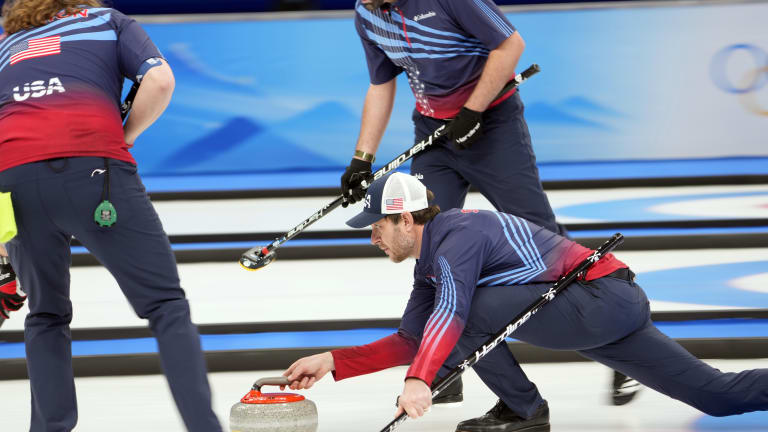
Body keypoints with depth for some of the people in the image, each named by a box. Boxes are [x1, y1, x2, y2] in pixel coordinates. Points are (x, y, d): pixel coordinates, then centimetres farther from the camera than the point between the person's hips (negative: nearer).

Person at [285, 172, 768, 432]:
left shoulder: (457, 236, -15)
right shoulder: (430, 264, 15)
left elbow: (450, 315, -33)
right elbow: (411, 342, 17)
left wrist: (419, 381, -46)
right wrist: (334, 362, 9)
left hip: (603, 300, -10)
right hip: (617, 305, 10)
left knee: (470, 308, -16)